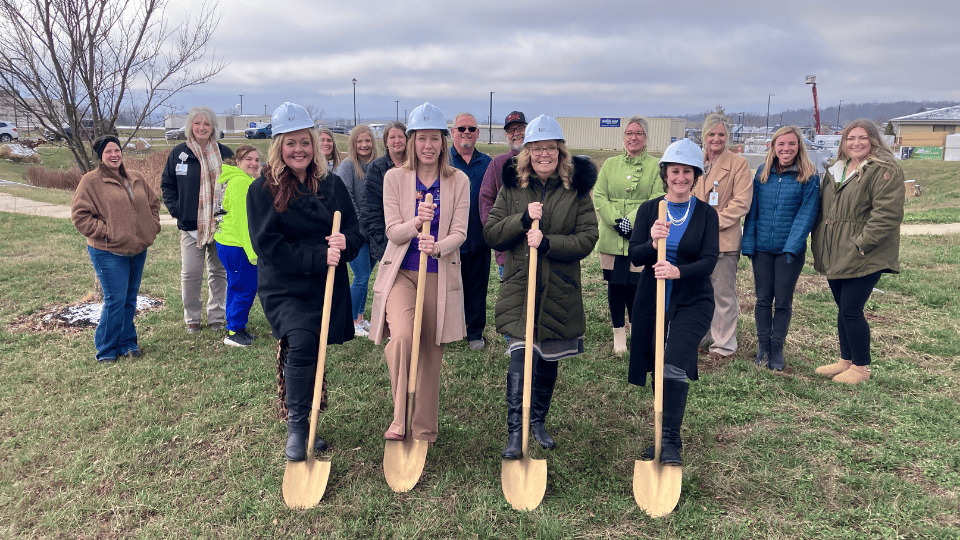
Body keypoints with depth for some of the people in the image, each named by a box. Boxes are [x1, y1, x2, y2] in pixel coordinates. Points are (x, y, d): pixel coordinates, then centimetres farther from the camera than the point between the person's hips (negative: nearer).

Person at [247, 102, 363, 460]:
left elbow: (355, 232, 8)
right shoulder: (262, 189, -4)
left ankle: (303, 423, 31)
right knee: (301, 344, -24)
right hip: (284, 287, -4)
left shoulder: (332, 185, 7)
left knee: (315, 352, 10)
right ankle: (297, 427, -7)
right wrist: (318, 257, -20)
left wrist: (344, 243, -17)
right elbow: (267, 245, -12)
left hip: (327, 288, 4)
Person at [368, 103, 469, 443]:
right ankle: (400, 415, -3)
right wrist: (416, 223, -26)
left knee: (431, 351, 7)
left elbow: (459, 232, -2)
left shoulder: (458, 181, 3)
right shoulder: (394, 177, 1)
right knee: (403, 336, -24)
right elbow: (392, 232, -4)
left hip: (440, 275, 1)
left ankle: (424, 430, 23)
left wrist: (437, 247, -24)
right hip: (401, 272, -1)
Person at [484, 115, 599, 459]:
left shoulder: (576, 189, 0)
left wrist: (548, 242, -21)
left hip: (559, 289, 1)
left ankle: (538, 421, 34)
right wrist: (523, 219, -17)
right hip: (518, 286, -1)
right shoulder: (513, 187, 4)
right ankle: (515, 432, -3)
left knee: (548, 361, 13)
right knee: (519, 359, -13)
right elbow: (490, 234, 0)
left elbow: (587, 238, -7)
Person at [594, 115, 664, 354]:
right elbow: (599, 196, 3)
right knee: (614, 284, 3)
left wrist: (632, 220, -16)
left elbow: (657, 200, -5)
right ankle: (618, 333, 17)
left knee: (635, 284, -2)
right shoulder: (610, 164, 11)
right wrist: (617, 221, -11)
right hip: (611, 236, 2)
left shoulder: (655, 166, 4)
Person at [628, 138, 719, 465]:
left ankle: (671, 443, -8)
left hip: (692, 301, -2)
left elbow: (709, 261, -10)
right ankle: (663, 437, 27)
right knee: (658, 370, 9)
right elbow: (634, 256, -4)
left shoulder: (706, 214, 0)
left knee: (675, 367, -18)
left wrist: (678, 271, -29)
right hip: (652, 301, 2)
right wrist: (652, 243, -26)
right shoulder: (649, 210, 3)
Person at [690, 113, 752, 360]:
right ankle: (701, 336, 30)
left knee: (723, 294, 2)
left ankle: (724, 344, 14)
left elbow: (741, 203, -9)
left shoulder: (738, 164, -3)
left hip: (723, 240, -5)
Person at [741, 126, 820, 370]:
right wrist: (748, 244, -2)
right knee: (763, 299, 9)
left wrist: (792, 246, -16)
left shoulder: (809, 176, -4)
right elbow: (752, 210, 5)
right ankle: (763, 346, 21)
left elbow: (806, 213, -8)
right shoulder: (762, 173, 4)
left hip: (790, 249, -2)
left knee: (783, 301, 6)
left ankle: (777, 350, 17)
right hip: (762, 247, 2)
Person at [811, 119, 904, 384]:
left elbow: (887, 213, -18)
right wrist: (820, 247, 14)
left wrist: (861, 245, -20)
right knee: (844, 309, 15)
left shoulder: (884, 170, -10)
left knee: (851, 311, -5)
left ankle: (861, 367, 10)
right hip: (836, 256, 8)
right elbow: (823, 210, 22)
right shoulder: (835, 171, 16)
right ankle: (846, 360, 27)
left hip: (863, 258, -7)